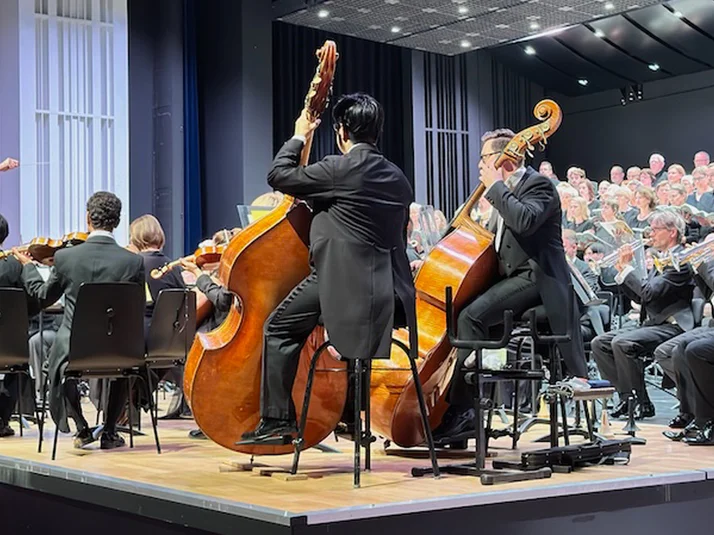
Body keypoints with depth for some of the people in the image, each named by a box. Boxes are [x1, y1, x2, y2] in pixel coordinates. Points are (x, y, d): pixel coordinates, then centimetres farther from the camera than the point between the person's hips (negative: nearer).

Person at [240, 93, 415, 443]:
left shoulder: (339, 169, -11)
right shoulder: (398, 178, 12)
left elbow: (278, 175, -3)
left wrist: (299, 137, 12)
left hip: (341, 282, -7)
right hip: (388, 289, 7)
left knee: (279, 329, 6)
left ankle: (277, 419, 2)